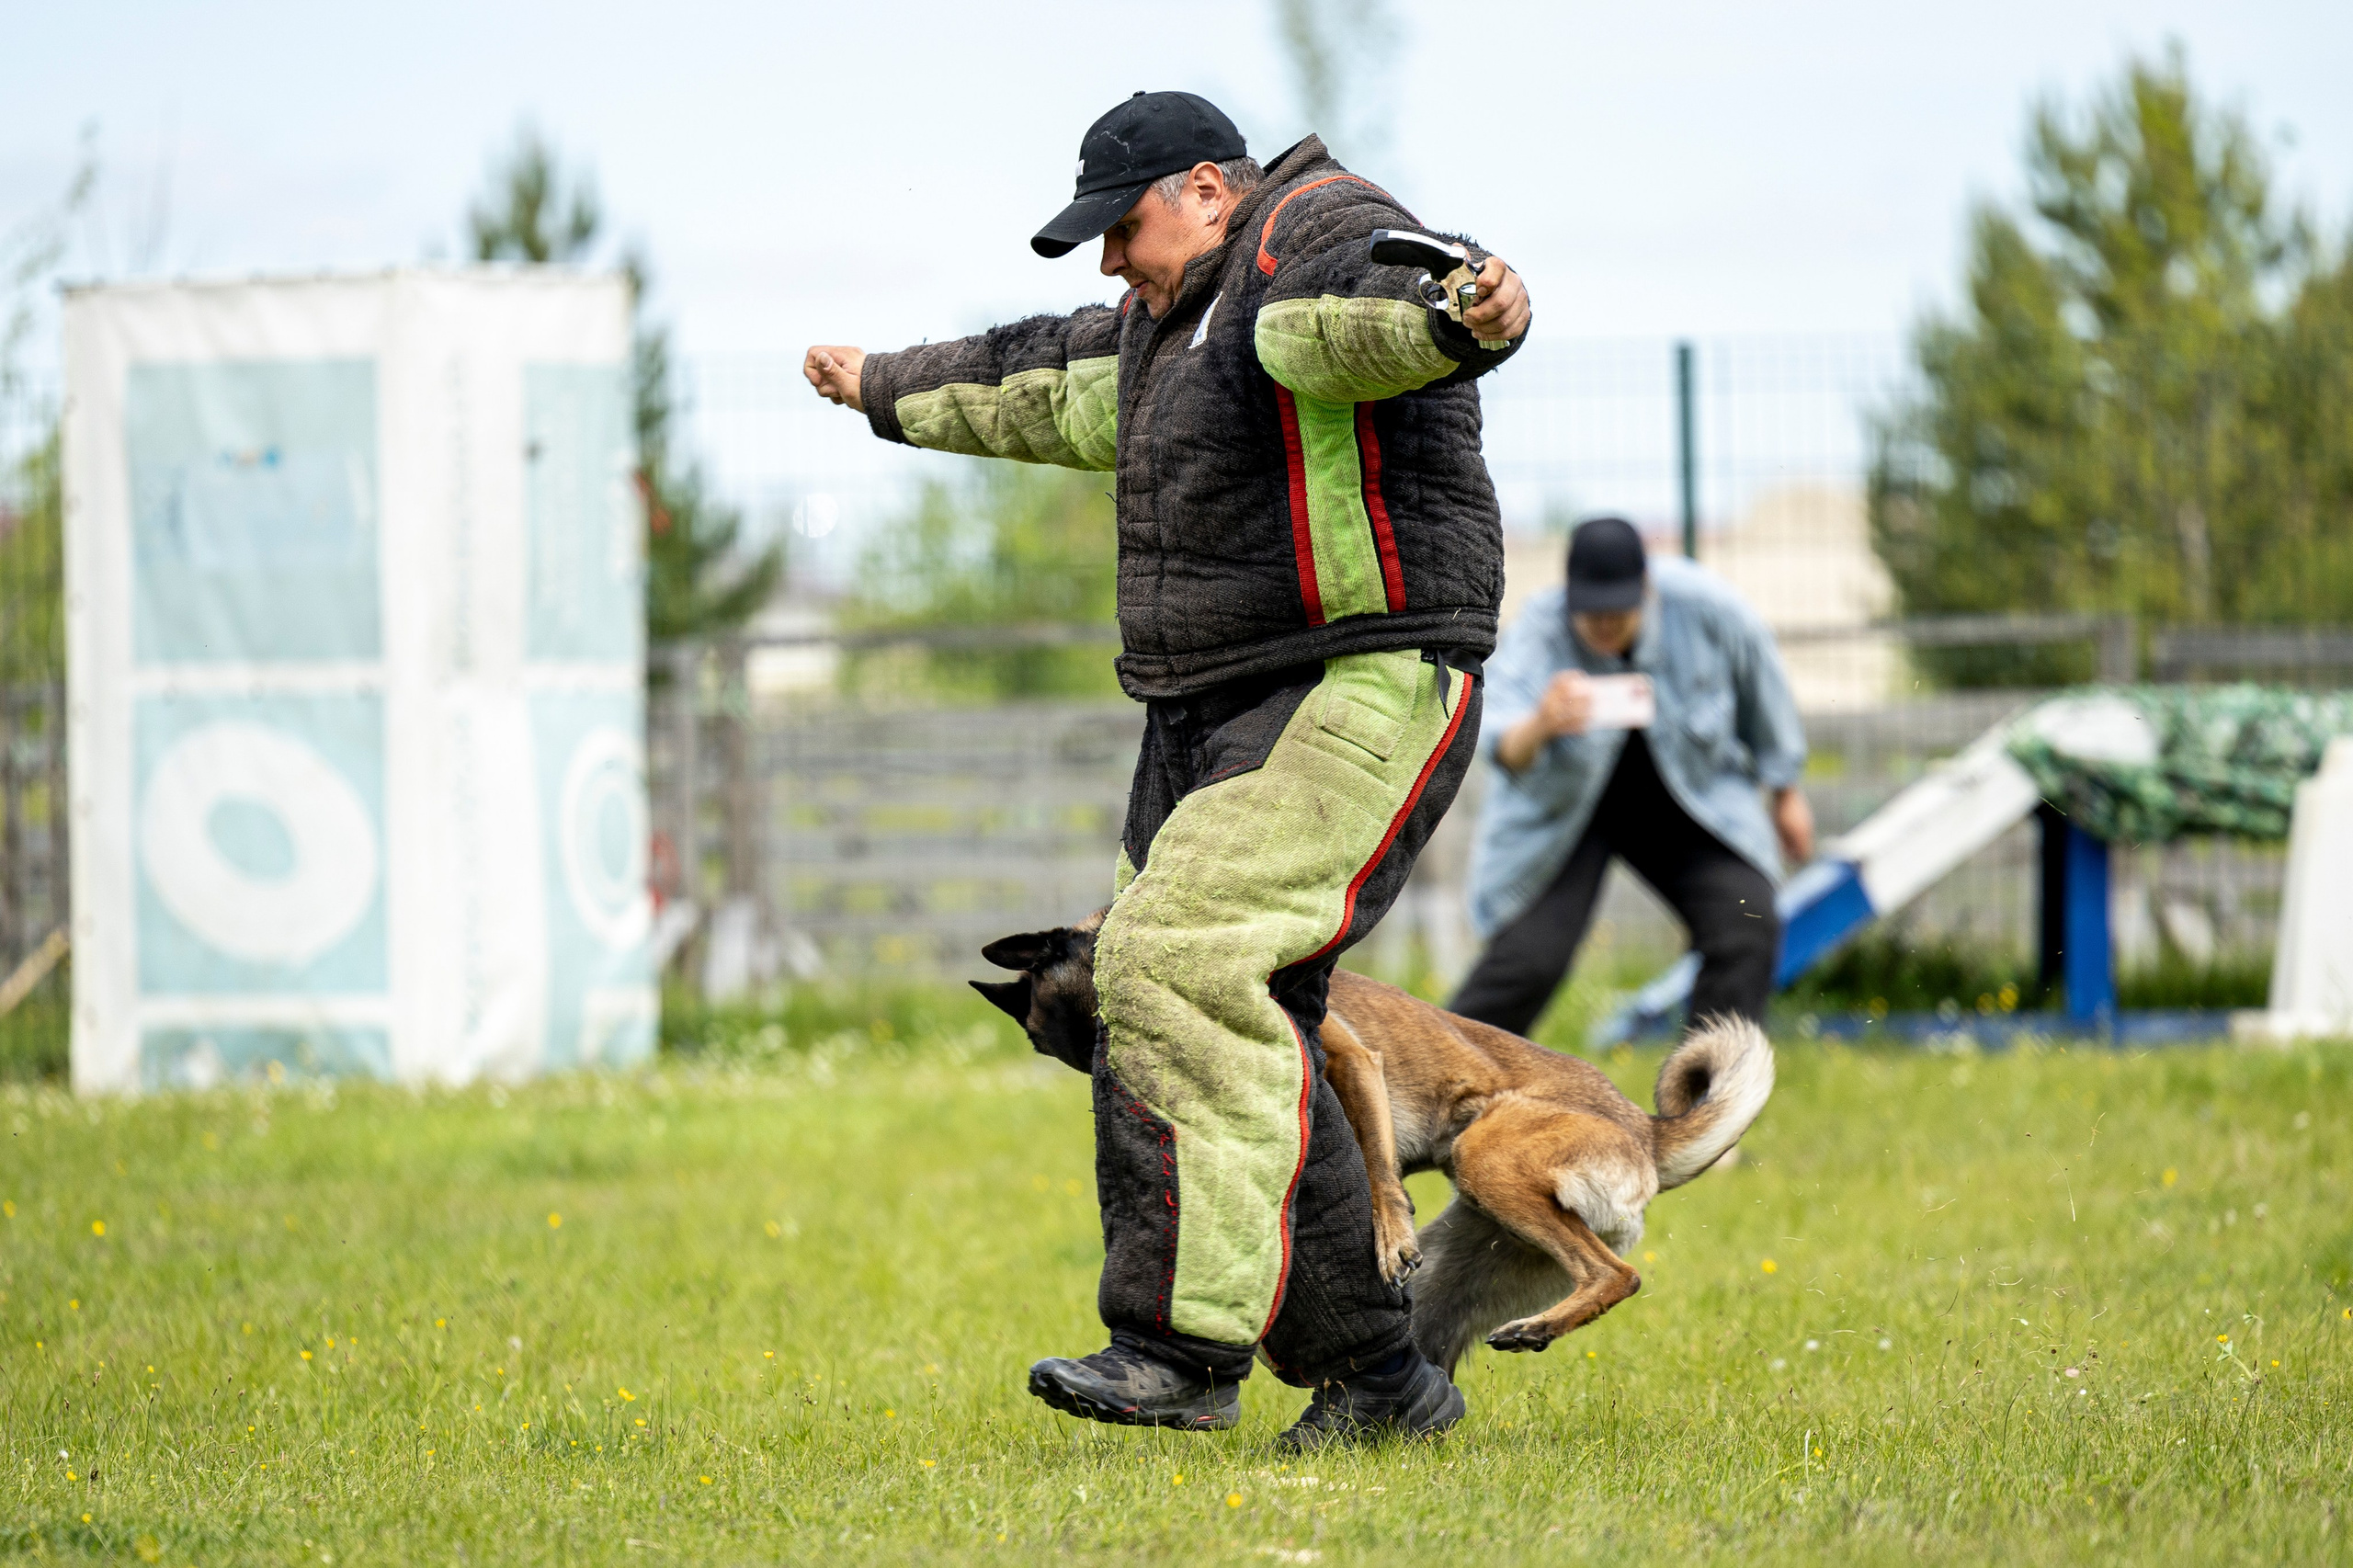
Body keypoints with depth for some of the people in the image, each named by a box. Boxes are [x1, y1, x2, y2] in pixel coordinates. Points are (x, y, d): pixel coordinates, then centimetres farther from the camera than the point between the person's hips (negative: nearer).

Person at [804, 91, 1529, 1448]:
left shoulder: (1318, 238, -10)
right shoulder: (1175, 319, 20)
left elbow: (1370, 305, -35)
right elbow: (1050, 387, 39)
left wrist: (1470, 314, -58)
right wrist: (889, 391, 53)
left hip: (1360, 701, -10)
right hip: (1213, 722, 10)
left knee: (1186, 964, -23)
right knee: (1231, 1037, 4)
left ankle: (1188, 1345, -24)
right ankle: (1374, 1374, 8)